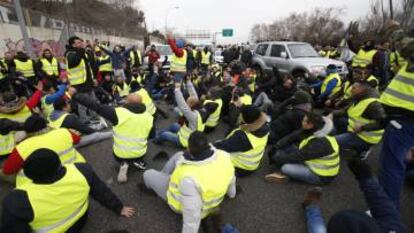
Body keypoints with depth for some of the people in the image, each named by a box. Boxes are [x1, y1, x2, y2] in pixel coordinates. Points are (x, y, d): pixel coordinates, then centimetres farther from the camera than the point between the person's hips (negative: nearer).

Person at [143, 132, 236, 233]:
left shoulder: (190, 179, -44)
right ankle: (162, 175, 40)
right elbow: (230, 178, -4)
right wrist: (231, 193, 18)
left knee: (148, 174, 12)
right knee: (179, 155, 15)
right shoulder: (223, 156, -24)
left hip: (181, 201, -5)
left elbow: (192, 216, -35)